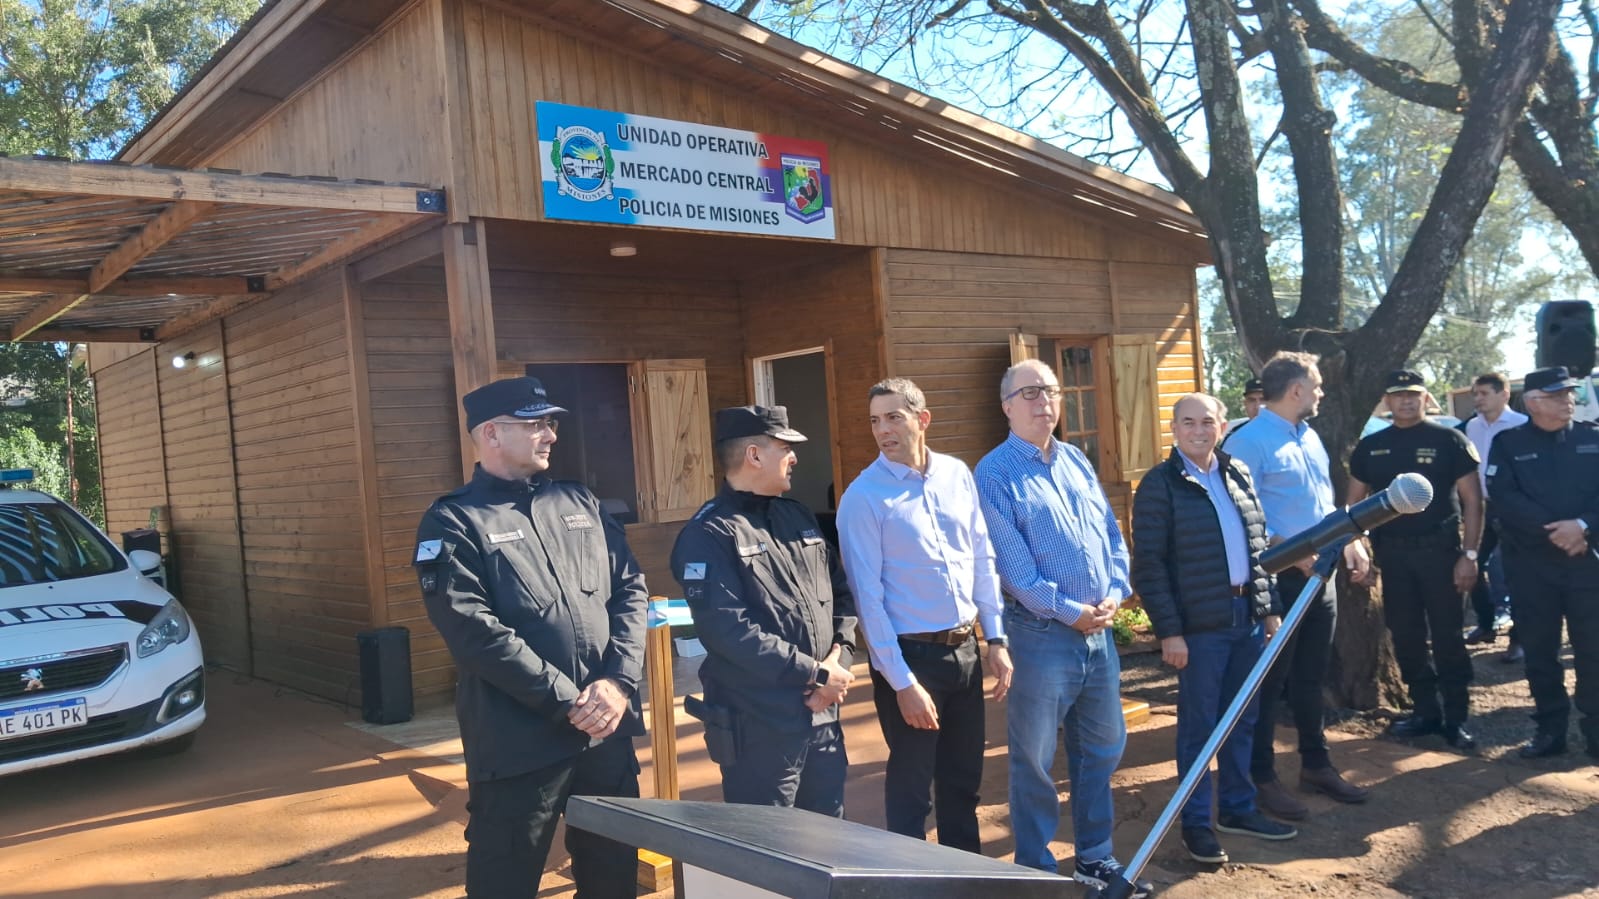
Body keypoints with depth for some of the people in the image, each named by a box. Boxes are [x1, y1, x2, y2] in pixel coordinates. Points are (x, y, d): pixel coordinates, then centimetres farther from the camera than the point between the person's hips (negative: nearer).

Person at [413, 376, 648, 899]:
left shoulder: (579, 504, 11)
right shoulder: (453, 522, -6)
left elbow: (630, 590, 7)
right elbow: (473, 630, -16)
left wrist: (618, 682, -9)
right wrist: (566, 702, -18)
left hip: (607, 728, 6)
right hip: (520, 741, -5)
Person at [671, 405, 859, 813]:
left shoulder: (798, 517, 13)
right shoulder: (709, 534, -13)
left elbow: (841, 592, 15)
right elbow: (728, 630, -22)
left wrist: (838, 657, -4)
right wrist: (815, 673, -17)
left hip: (823, 717, 7)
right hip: (759, 728, -7)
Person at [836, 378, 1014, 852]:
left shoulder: (958, 475, 3)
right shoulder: (863, 497, -12)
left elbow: (983, 560, 9)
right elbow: (869, 596, -13)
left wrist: (996, 640, 6)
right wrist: (902, 683, -14)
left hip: (966, 650, 5)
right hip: (910, 654, -5)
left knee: (964, 782, 18)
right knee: (911, 789, 8)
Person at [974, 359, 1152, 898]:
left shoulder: (1077, 461, 12)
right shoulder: (994, 474, -11)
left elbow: (1111, 533, 12)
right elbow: (1011, 562, -16)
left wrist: (1115, 591, -4)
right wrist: (1069, 611, -15)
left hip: (1098, 628, 7)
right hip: (1040, 632, -7)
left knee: (1103, 747, 16)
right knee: (1034, 759, 4)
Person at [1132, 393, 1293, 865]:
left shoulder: (1239, 474, 11)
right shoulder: (1159, 485, -9)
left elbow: (1260, 544, 17)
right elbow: (1148, 565, -12)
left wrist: (1271, 608, 13)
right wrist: (1168, 630, -15)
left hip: (1248, 616, 6)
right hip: (1199, 625, -6)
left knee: (1243, 719, 16)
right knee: (1198, 724, 3)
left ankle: (1238, 808, 32)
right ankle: (1196, 822, 16)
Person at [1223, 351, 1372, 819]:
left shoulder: (1310, 436, 14)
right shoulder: (1249, 442, -15)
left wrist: (1350, 542, 8)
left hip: (1321, 575, 8)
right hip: (1279, 579, -8)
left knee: (1311, 677, 18)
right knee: (1268, 681, 2)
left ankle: (1316, 764, 31)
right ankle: (1263, 778, 12)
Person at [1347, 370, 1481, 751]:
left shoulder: (1448, 440, -2)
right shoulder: (1370, 447, 7)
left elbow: (1472, 500, -4)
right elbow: (1354, 502, 11)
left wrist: (1469, 553, -10)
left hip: (1439, 549, -3)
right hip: (1392, 552, 4)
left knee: (1448, 637, 1)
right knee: (1405, 637, 9)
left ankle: (1456, 718, 11)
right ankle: (1424, 711, 21)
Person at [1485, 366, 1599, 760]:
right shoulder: (1507, 444, 3)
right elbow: (1503, 498, -8)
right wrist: (1552, 531, -16)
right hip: (1530, 563, 0)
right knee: (1539, 649, 7)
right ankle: (1550, 729, 18)